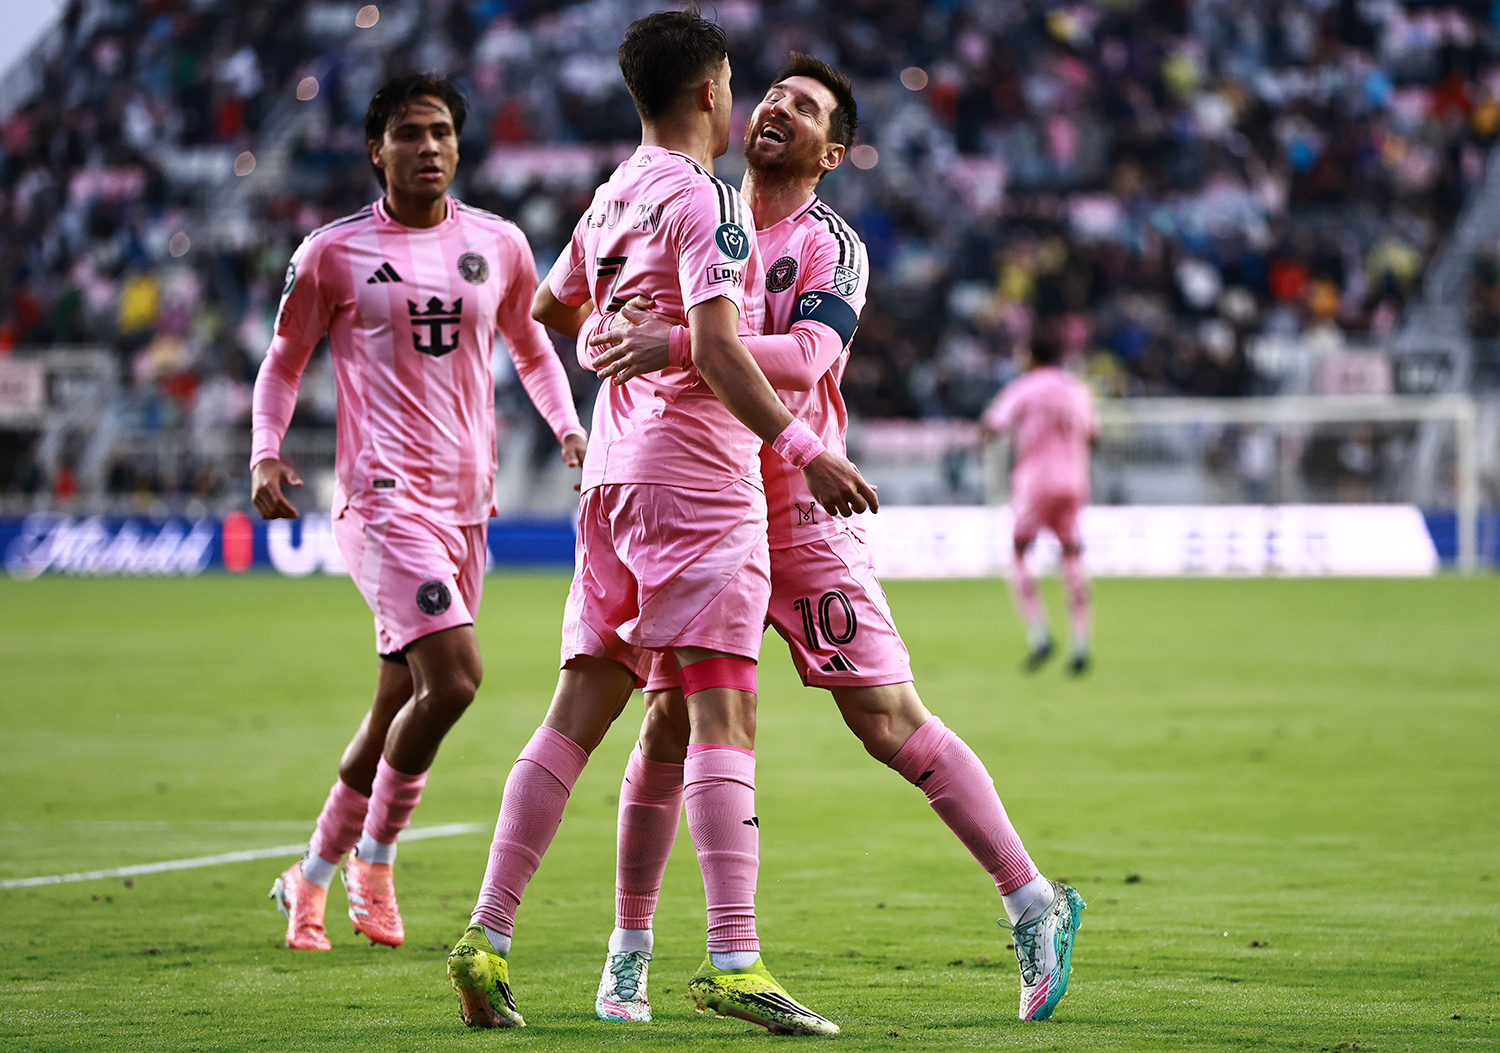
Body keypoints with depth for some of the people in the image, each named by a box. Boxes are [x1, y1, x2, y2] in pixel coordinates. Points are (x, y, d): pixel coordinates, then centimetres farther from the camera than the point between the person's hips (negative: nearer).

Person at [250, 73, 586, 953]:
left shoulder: (498, 245, 10)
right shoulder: (333, 253, 0)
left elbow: (533, 349, 25)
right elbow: (286, 360, 11)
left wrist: (569, 428, 9)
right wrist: (266, 453, -4)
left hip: (466, 503, 5)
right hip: (383, 499, -5)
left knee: (401, 708, 9)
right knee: (453, 679, -20)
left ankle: (312, 877, 25)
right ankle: (373, 860, -1)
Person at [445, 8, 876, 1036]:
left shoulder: (613, 198, 16)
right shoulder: (704, 198, -9)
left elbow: (551, 310, 31)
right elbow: (716, 344, -20)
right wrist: (801, 447, -24)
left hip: (617, 469, 8)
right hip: (696, 467, -8)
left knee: (578, 713, 8)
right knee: (724, 713, -12)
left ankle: (488, 936, 4)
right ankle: (733, 961, -19)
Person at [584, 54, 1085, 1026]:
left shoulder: (831, 249, -3)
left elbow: (805, 359, -22)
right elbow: (604, 339, 17)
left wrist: (678, 345, -32)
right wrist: (614, 340, -6)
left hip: (801, 516, -3)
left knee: (890, 723, -6)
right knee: (668, 723, -2)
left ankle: (1036, 908, 2)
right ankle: (628, 954, 11)